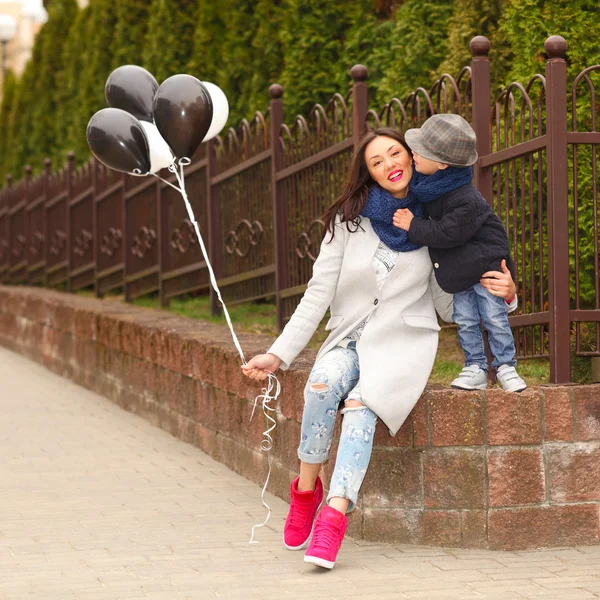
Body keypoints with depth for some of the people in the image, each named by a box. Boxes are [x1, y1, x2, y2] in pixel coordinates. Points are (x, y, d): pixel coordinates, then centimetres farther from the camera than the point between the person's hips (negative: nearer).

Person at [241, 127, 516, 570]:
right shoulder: (349, 220, 3)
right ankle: (307, 487, -17)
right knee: (324, 382, -33)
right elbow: (319, 294, 1)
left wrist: (501, 293, -9)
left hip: (403, 340, -1)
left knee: (361, 403, -31)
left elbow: (446, 304, 10)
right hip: (350, 339, 1)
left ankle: (335, 514, -42)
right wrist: (278, 354, -7)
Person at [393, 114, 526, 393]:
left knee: (494, 317, 0)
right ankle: (475, 368, 15)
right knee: (465, 320, 7)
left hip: (484, 260, -7)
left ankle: (505, 366, 14)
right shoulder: (428, 181, -9)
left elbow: (446, 234, -28)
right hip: (458, 266, 7)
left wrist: (413, 225, -23)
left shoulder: (465, 200, -33)